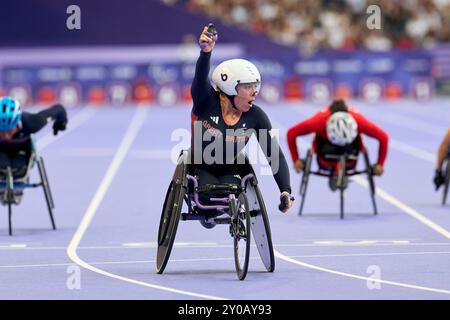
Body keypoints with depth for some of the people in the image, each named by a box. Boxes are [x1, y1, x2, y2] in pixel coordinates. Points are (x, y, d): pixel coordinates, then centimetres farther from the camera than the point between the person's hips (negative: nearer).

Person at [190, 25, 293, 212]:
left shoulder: (255, 116, -13)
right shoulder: (206, 101, -21)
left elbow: (275, 155, -11)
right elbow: (201, 77, -43)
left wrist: (285, 191, -24)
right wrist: (206, 52, -66)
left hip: (229, 173, 3)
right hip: (199, 170, -3)